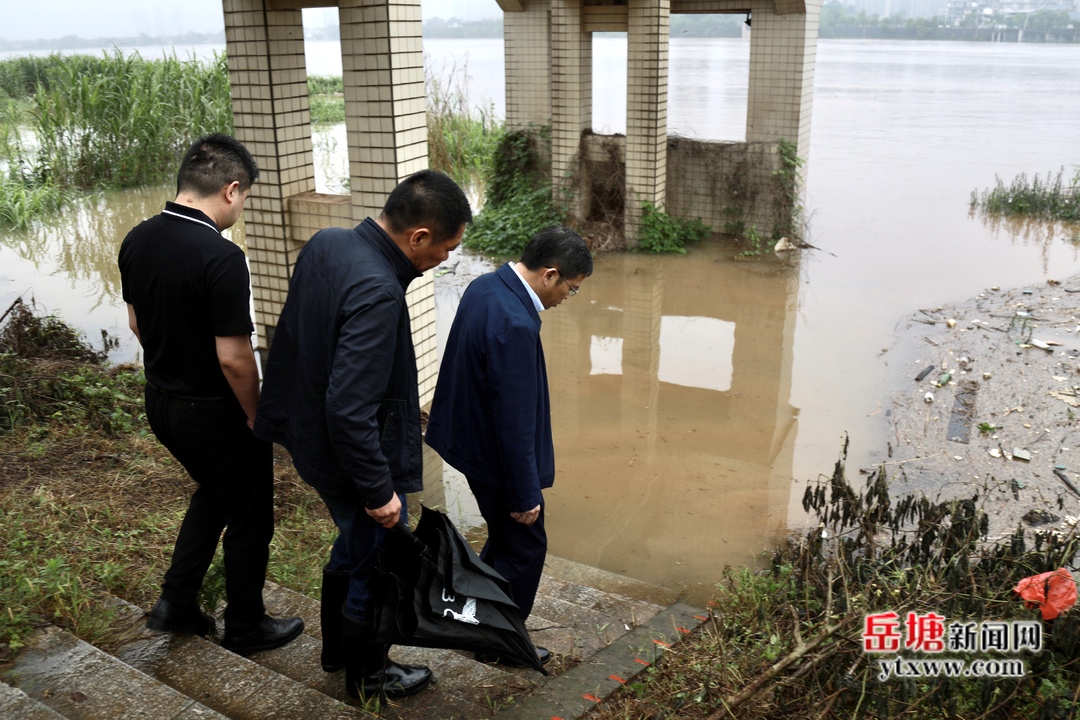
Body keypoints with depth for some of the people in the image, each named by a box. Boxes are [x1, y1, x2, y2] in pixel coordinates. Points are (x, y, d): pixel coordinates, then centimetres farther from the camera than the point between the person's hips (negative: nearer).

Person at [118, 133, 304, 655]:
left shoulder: (137, 240, -3)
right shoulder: (221, 258, -28)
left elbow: (136, 323, 9)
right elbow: (233, 358, -26)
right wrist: (256, 415, -10)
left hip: (161, 401, 8)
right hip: (214, 412, -8)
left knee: (213, 493, 30)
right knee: (248, 519, 14)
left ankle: (175, 605, 34)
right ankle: (245, 628, 30)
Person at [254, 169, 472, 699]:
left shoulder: (325, 243, -5)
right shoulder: (378, 293, -33)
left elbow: (302, 337, 9)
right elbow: (350, 412, -33)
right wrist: (379, 490, -21)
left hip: (310, 437, 9)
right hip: (354, 457, -9)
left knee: (352, 545, 29)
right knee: (374, 568, 15)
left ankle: (336, 648, 50)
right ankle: (367, 673, 38)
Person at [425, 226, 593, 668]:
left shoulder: (485, 287, -2)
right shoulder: (514, 325, -32)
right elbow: (516, 420, -27)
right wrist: (526, 493, -16)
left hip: (473, 439, 9)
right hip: (497, 456, -9)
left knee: (504, 538, 26)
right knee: (525, 548, 11)